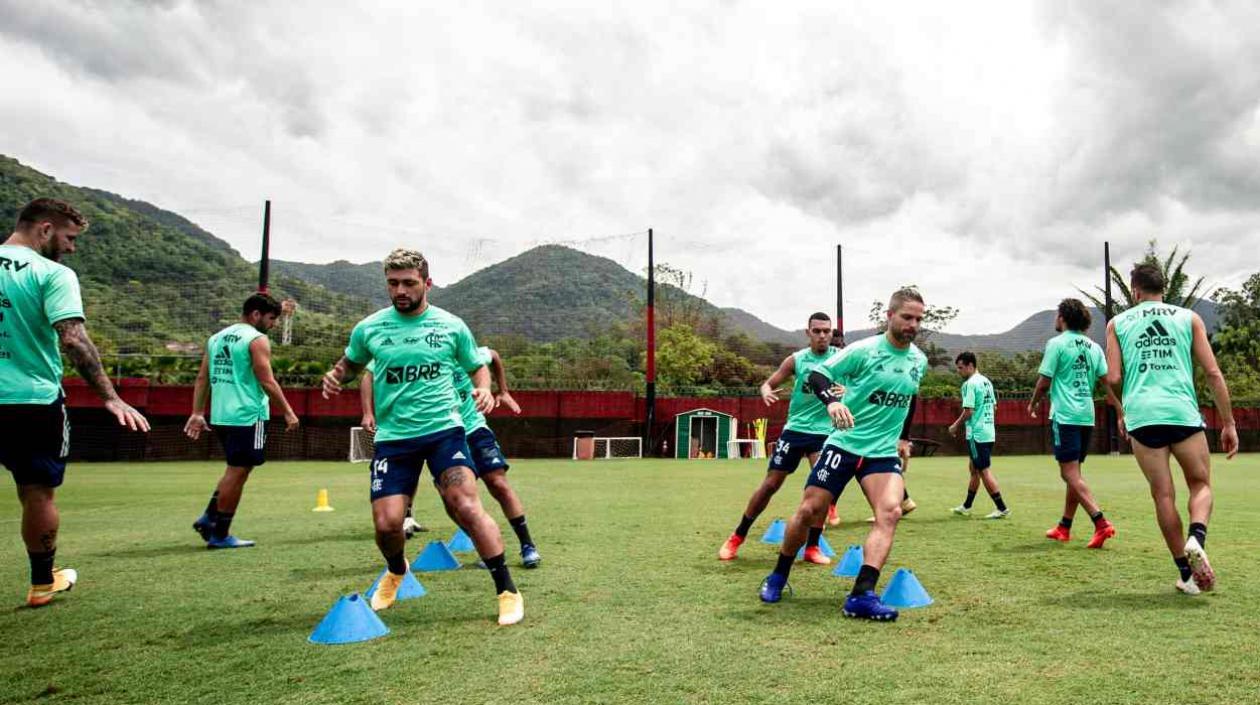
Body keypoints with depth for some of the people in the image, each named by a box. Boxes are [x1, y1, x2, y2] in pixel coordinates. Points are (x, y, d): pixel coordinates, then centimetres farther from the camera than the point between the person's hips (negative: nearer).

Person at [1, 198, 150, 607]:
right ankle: (43, 583, 24)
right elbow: (72, 340, -20)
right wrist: (110, 398, -20)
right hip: (34, 400, -4)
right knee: (39, 493, 9)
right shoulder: (52, 274, -10)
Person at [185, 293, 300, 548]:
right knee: (237, 472, 0)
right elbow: (267, 381, -13)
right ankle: (220, 534, 6)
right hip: (248, 416, -8)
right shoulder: (257, 339, -8)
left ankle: (209, 518, 15)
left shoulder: (216, 337, 15)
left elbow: (202, 378, 13)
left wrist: (197, 413, 14)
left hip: (220, 416, 8)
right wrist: (288, 411, -7)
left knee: (235, 470, 21)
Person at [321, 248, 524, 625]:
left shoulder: (451, 325, 1)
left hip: (444, 429, -1)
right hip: (392, 437, 2)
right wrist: (336, 376, -2)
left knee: (466, 507, -17)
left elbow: (477, 366, 15)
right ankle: (396, 571, 33)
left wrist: (484, 389, -8)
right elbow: (350, 363, 22)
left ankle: (508, 591, -4)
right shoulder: (368, 328, 3)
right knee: (386, 523, -5)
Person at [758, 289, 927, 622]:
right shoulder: (863, 350, -10)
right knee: (809, 511, -2)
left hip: (884, 452, 4)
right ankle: (778, 577, 21)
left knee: (890, 511, -21)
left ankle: (862, 595, -23)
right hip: (844, 444, -3)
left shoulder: (920, 361, 7)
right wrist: (832, 401, -31)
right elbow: (817, 375, -12)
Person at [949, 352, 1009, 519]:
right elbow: (994, 406, 18)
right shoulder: (986, 381, 13)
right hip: (989, 432, 10)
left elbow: (968, 411, -19)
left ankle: (1002, 508, -3)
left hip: (977, 434, -10)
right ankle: (966, 506, 24)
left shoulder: (970, 384, -15)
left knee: (984, 471, -5)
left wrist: (955, 426, -5)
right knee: (974, 468, 16)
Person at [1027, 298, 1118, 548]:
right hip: (1087, 415, 7)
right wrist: (1121, 411, 6)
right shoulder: (1094, 347, 11)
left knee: (1070, 473, -7)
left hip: (1064, 415, -7)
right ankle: (1064, 527, 23)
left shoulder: (1057, 343, -7)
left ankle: (1101, 523, -20)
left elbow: (1044, 382, -7)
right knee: (1073, 472, 15)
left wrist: (1033, 404, 10)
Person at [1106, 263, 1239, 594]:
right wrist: (1229, 424, 9)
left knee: (1163, 495, 7)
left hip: (1142, 415, 0)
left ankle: (1186, 572, 9)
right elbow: (1213, 373, 6)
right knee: (1201, 485, 14)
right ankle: (1196, 538, -14)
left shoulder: (1118, 323, 11)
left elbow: (1114, 378, 3)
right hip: (1183, 412, 0)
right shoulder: (1188, 317, 12)